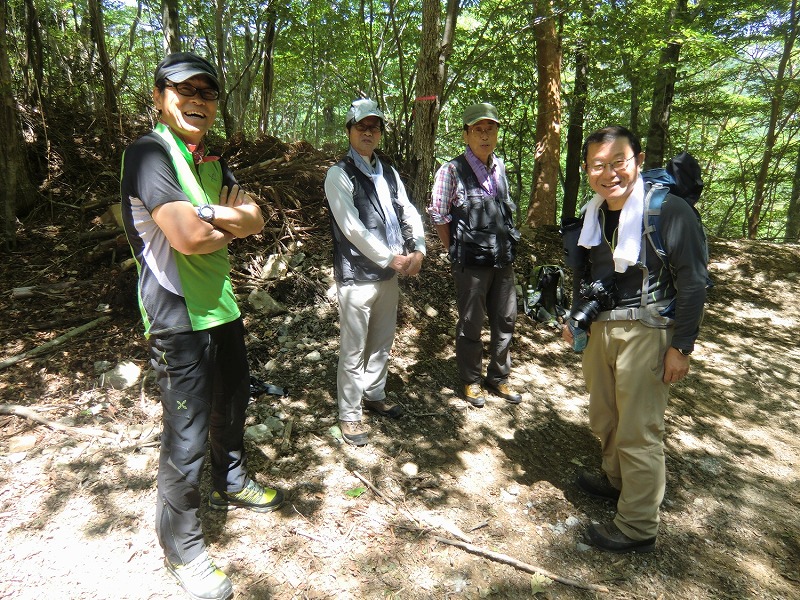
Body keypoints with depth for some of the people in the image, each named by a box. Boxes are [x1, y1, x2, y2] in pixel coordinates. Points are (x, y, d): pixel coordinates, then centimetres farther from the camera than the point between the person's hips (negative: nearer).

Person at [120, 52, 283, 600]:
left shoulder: (211, 161, 12)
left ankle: (231, 485, 48)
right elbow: (188, 237, -25)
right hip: (180, 318, -8)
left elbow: (255, 221, 4)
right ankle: (182, 547, 23)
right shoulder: (149, 152, -13)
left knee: (230, 409, 23)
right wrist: (229, 225, -6)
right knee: (187, 437, 1)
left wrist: (209, 214, -13)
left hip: (223, 307, 8)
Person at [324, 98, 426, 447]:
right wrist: (391, 259, -14)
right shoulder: (339, 174, -9)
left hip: (390, 274, 7)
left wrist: (418, 250, -7)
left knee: (383, 342, 19)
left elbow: (409, 214, 10)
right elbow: (352, 228, -17)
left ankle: (374, 395, 40)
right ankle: (349, 414, 20)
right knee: (354, 351, 3)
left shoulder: (389, 173, 13)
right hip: (357, 277, -7)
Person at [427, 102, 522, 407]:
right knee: (470, 324, 8)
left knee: (505, 320, 14)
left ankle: (498, 377, 33)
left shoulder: (500, 167, 8)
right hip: (471, 263, -6)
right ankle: (471, 380, 27)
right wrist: (456, 252, -1)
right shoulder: (452, 171, -10)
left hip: (503, 259, 6)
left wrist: (507, 245, 14)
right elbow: (438, 215, -6)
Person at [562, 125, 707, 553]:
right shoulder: (595, 214, 6)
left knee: (638, 433, 1)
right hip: (600, 328, 7)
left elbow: (693, 283, -13)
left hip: (646, 333, -7)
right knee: (603, 419, 19)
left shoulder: (668, 210, -14)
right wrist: (575, 318, 17)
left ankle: (637, 528, 17)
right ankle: (616, 479, 44)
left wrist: (681, 346, -13)